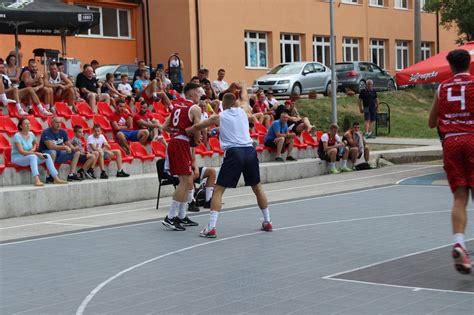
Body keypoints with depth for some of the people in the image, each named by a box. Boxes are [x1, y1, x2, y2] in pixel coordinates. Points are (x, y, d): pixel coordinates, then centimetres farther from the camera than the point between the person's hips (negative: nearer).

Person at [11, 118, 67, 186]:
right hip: (17, 158, -7)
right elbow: (21, 151, -22)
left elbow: (35, 144, 28)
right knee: (33, 156, -37)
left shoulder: (31, 134, 6)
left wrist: (33, 150, 3)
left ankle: (56, 178, -15)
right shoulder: (17, 136, -15)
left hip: (28, 156, 7)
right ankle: (37, 180, -52)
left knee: (47, 156, -10)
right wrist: (36, 153, -25)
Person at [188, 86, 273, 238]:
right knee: (257, 187, 21)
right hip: (250, 151, 4)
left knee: (218, 190, 1)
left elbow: (197, 127, 21)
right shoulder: (243, 110, 15)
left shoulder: (219, 117, 9)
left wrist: (188, 130, 42)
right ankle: (267, 222, 30)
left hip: (234, 153, -3)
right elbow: (245, 99, 41)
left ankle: (211, 227, -9)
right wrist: (242, 87, 61)